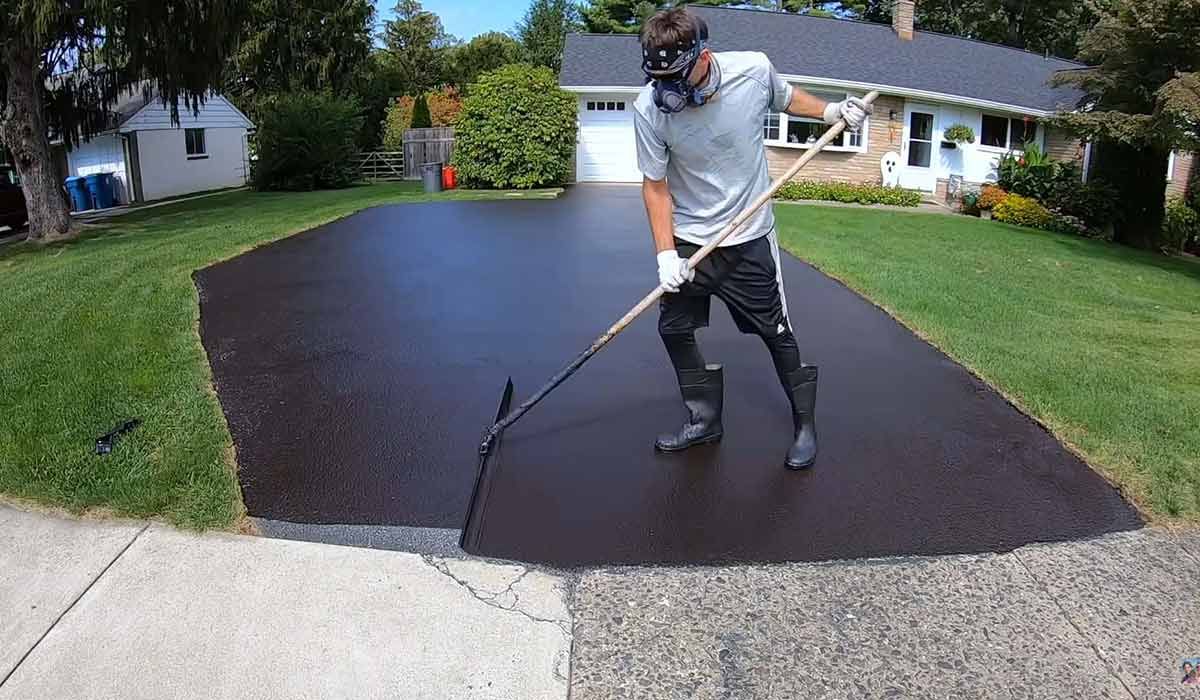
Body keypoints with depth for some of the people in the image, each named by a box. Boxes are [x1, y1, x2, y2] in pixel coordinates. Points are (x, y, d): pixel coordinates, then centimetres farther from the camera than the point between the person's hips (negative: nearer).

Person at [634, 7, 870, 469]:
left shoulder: (754, 69, -18)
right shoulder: (649, 108, -20)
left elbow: (785, 98, 7)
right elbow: (655, 186, -11)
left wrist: (829, 111, -7)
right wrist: (666, 253, -17)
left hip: (749, 237, -1)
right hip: (687, 239, 1)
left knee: (776, 332, 4)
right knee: (674, 329, 3)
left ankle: (805, 423, 23)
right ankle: (704, 421, 22)